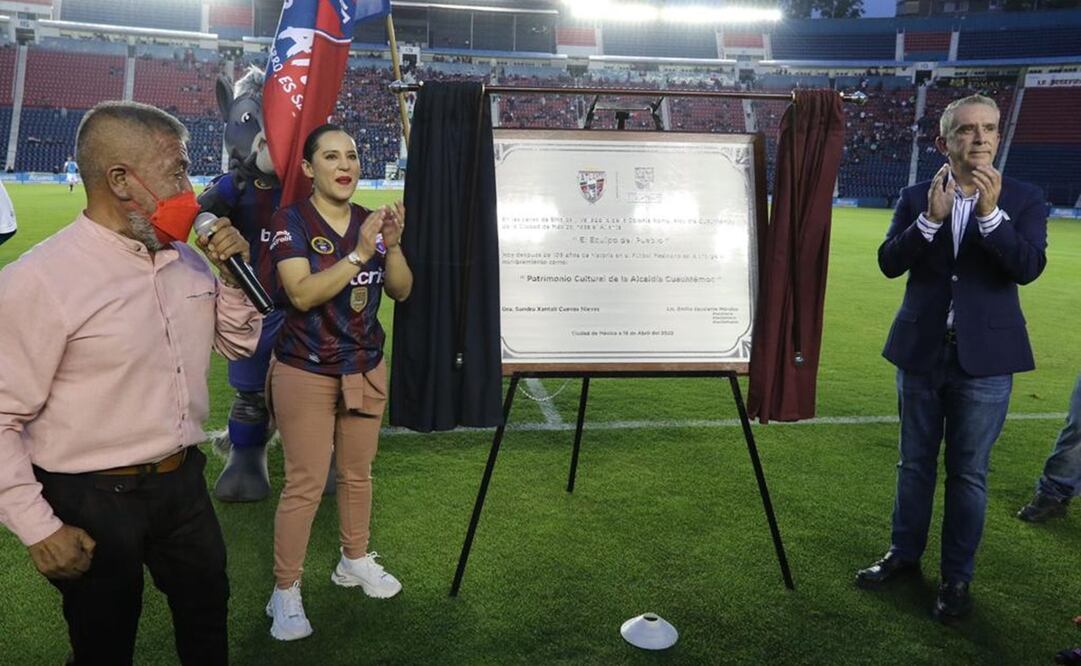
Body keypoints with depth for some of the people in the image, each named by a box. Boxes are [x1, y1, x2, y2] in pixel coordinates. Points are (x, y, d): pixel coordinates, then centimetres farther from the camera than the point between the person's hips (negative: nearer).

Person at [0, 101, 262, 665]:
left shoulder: (187, 258, -1)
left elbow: (239, 344, 10)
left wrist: (233, 274, -7)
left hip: (184, 481, 6)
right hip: (93, 500, -6)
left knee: (208, 618, 23)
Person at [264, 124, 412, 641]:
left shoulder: (370, 221, 2)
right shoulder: (291, 221, -12)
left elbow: (401, 291, -1)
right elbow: (302, 294, -24)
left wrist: (392, 245, -18)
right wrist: (359, 253, -29)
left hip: (366, 370, 5)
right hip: (306, 373, -5)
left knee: (358, 474, 16)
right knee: (305, 485, -1)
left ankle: (355, 561, 36)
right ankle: (285, 593, 14)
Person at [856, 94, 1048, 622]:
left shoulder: (1023, 200, -2)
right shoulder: (916, 199, 1)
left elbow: (1028, 267, -15)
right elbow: (889, 263, -9)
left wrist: (990, 212, -26)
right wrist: (931, 217, -22)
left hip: (984, 358, -1)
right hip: (922, 352, 2)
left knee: (968, 473, 7)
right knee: (915, 463, 16)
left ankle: (957, 576, 23)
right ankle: (904, 554, 33)